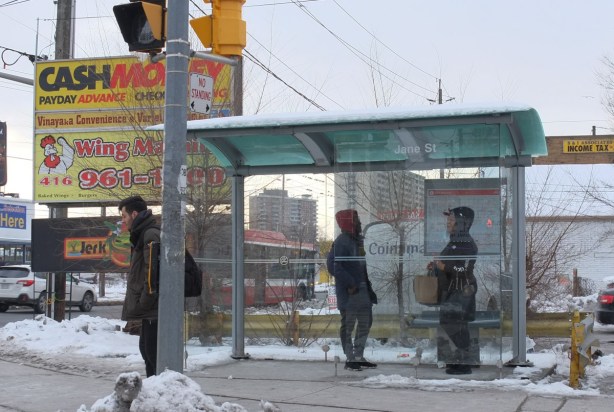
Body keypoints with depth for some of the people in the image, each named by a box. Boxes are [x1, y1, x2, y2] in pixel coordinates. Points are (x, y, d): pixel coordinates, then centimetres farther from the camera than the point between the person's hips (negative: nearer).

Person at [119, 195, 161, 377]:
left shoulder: (151, 235, -14)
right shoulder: (143, 235, 19)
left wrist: (143, 305, -19)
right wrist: (139, 306, 18)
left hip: (154, 310, -11)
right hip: (149, 309, 11)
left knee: (154, 353, -10)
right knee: (146, 349, 17)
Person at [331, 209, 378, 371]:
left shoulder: (358, 240, 13)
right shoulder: (341, 242, -15)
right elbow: (336, 267, -21)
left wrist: (367, 284, 12)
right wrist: (350, 284, -21)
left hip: (362, 289, 9)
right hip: (349, 291, -9)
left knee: (365, 322, 14)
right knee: (348, 324, 0)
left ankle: (359, 356, 24)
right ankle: (350, 359, 6)